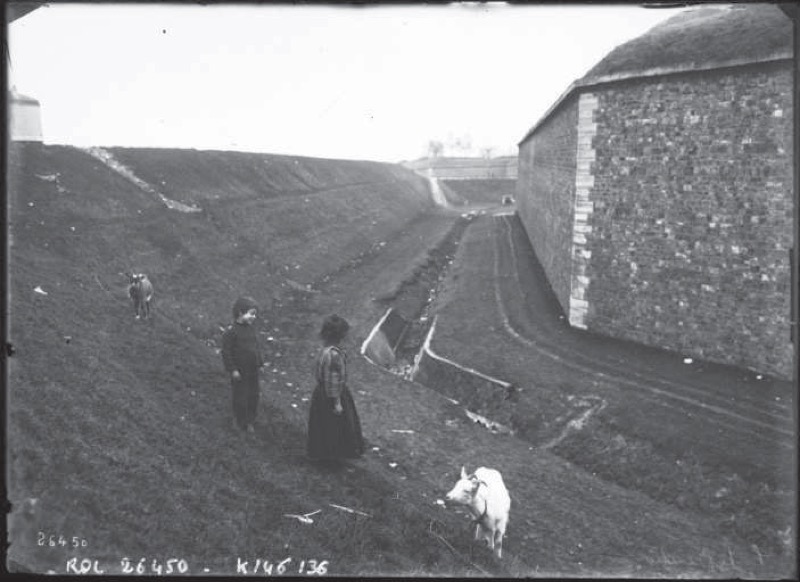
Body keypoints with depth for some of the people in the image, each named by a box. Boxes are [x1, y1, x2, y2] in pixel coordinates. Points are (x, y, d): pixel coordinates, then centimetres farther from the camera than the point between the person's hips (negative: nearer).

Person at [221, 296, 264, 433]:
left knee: (253, 396, 14)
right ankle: (240, 422, 24)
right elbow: (226, 352, -16)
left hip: (253, 370, 7)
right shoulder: (231, 332, -19)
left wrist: (260, 362, 13)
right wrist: (232, 370, -15)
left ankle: (250, 421, 31)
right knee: (240, 397, 5)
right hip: (240, 372, -7)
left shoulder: (251, 328, 2)